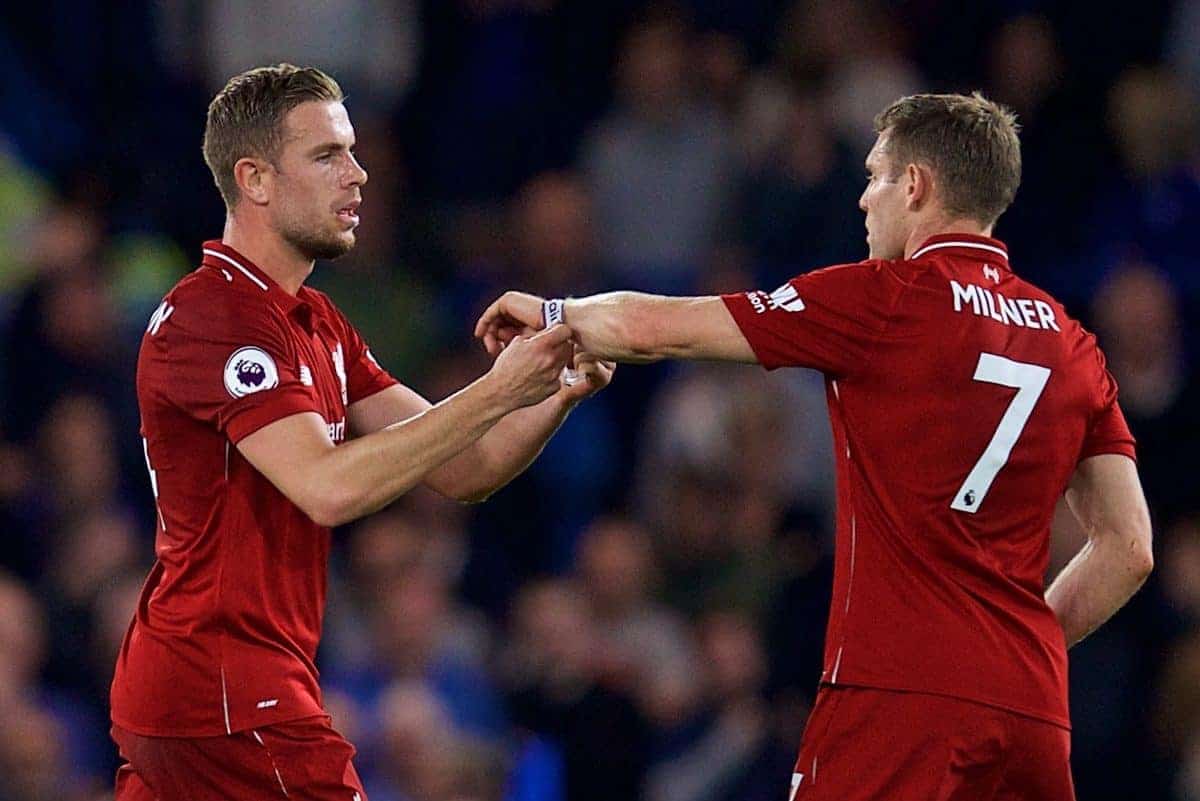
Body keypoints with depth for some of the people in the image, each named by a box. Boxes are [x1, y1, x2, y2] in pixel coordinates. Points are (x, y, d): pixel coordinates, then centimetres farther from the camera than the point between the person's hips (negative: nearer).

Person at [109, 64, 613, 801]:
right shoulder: (214, 316, -14)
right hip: (230, 702, -10)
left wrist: (559, 393, -7)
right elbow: (328, 486, -26)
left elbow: (461, 470, 11)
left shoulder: (316, 323, 16)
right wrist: (496, 394, -25)